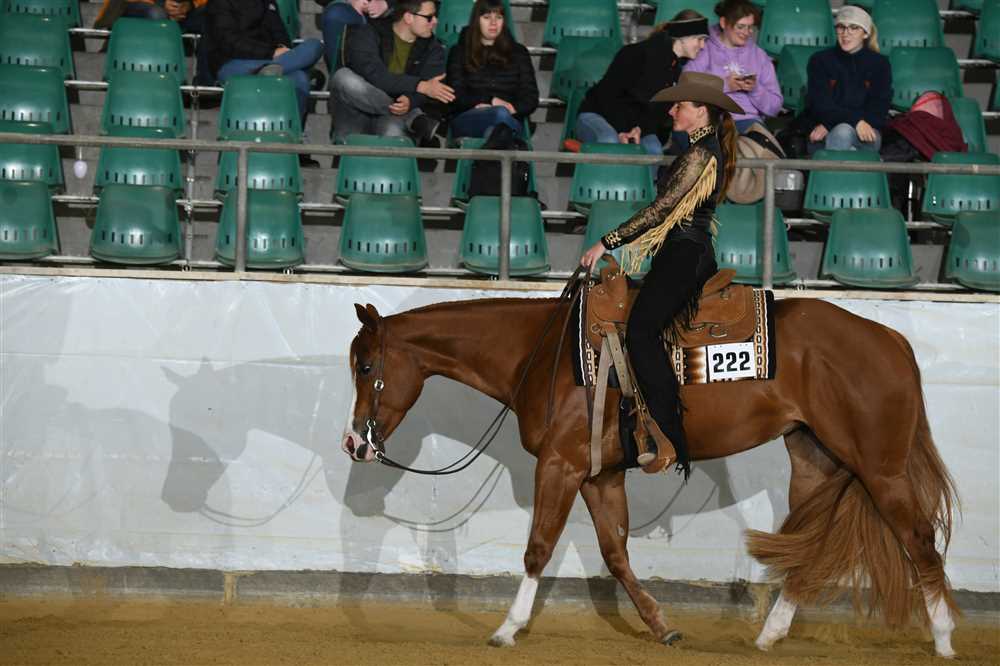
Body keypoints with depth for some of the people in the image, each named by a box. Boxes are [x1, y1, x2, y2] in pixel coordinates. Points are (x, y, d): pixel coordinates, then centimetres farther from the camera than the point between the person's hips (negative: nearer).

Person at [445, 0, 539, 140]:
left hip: (511, 119, 2)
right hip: (467, 120, -2)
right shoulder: (460, 52, 19)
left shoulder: (518, 52, 22)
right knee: (501, 114, -40)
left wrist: (513, 108, -10)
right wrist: (491, 102, -11)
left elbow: (531, 98, 14)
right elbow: (457, 96, 6)